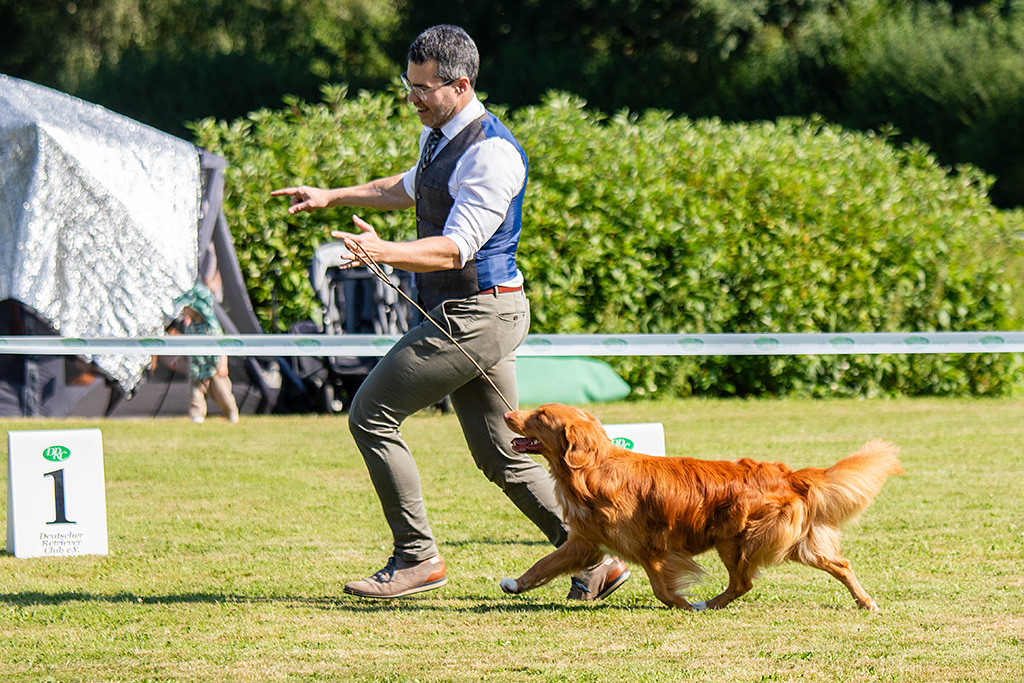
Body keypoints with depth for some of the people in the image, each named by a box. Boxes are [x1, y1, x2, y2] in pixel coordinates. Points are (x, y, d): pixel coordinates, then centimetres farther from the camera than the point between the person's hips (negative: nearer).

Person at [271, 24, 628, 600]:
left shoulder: (492, 153, -19)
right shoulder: (439, 137, 12)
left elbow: (455, 249, -25)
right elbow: (410, 189, 35)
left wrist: (383, 252, -38)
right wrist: (331, 197, 32)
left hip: (477, 315, -10)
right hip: (470, 315, 10)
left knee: (371, 415, -7)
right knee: (500, 452, 11)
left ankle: (417, 557, -1)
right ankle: (592, 557, 12)